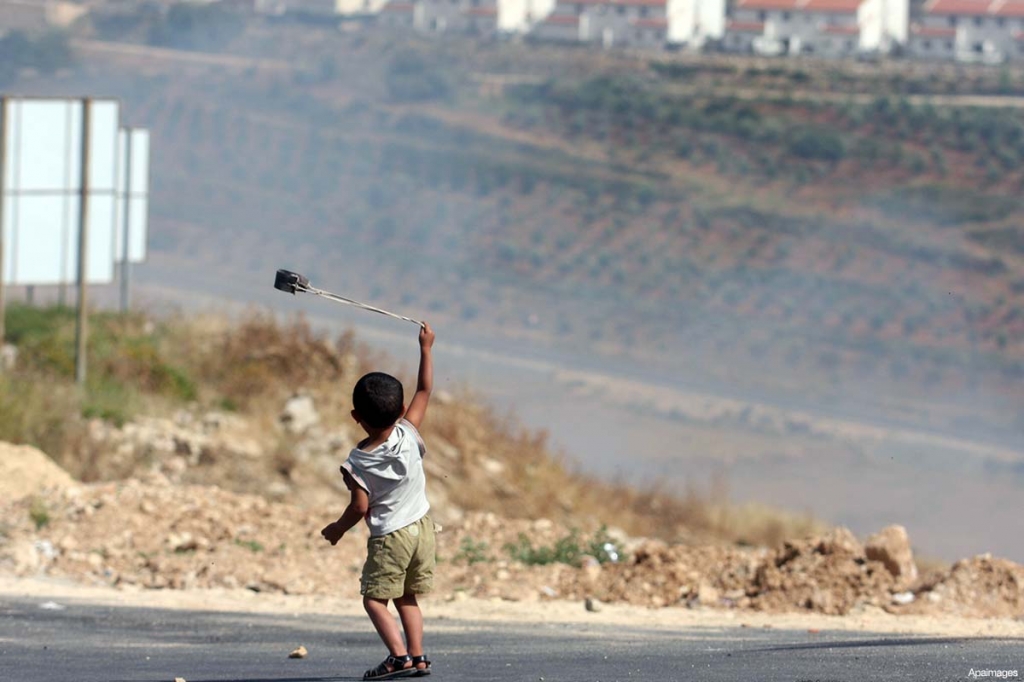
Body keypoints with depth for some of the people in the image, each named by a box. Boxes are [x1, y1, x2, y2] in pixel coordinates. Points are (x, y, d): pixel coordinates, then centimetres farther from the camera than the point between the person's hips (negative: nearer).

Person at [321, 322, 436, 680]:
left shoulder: (357, 463, -19)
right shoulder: (408, 435, -11)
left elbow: (360, 506, -15)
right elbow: (424, 391, -2)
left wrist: (337, 529, 3)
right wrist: (426, 348, 5)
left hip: (389, 537, -5)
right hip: (421, 527, 5)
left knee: (374, 597, 2)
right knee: (407, 596, 17)